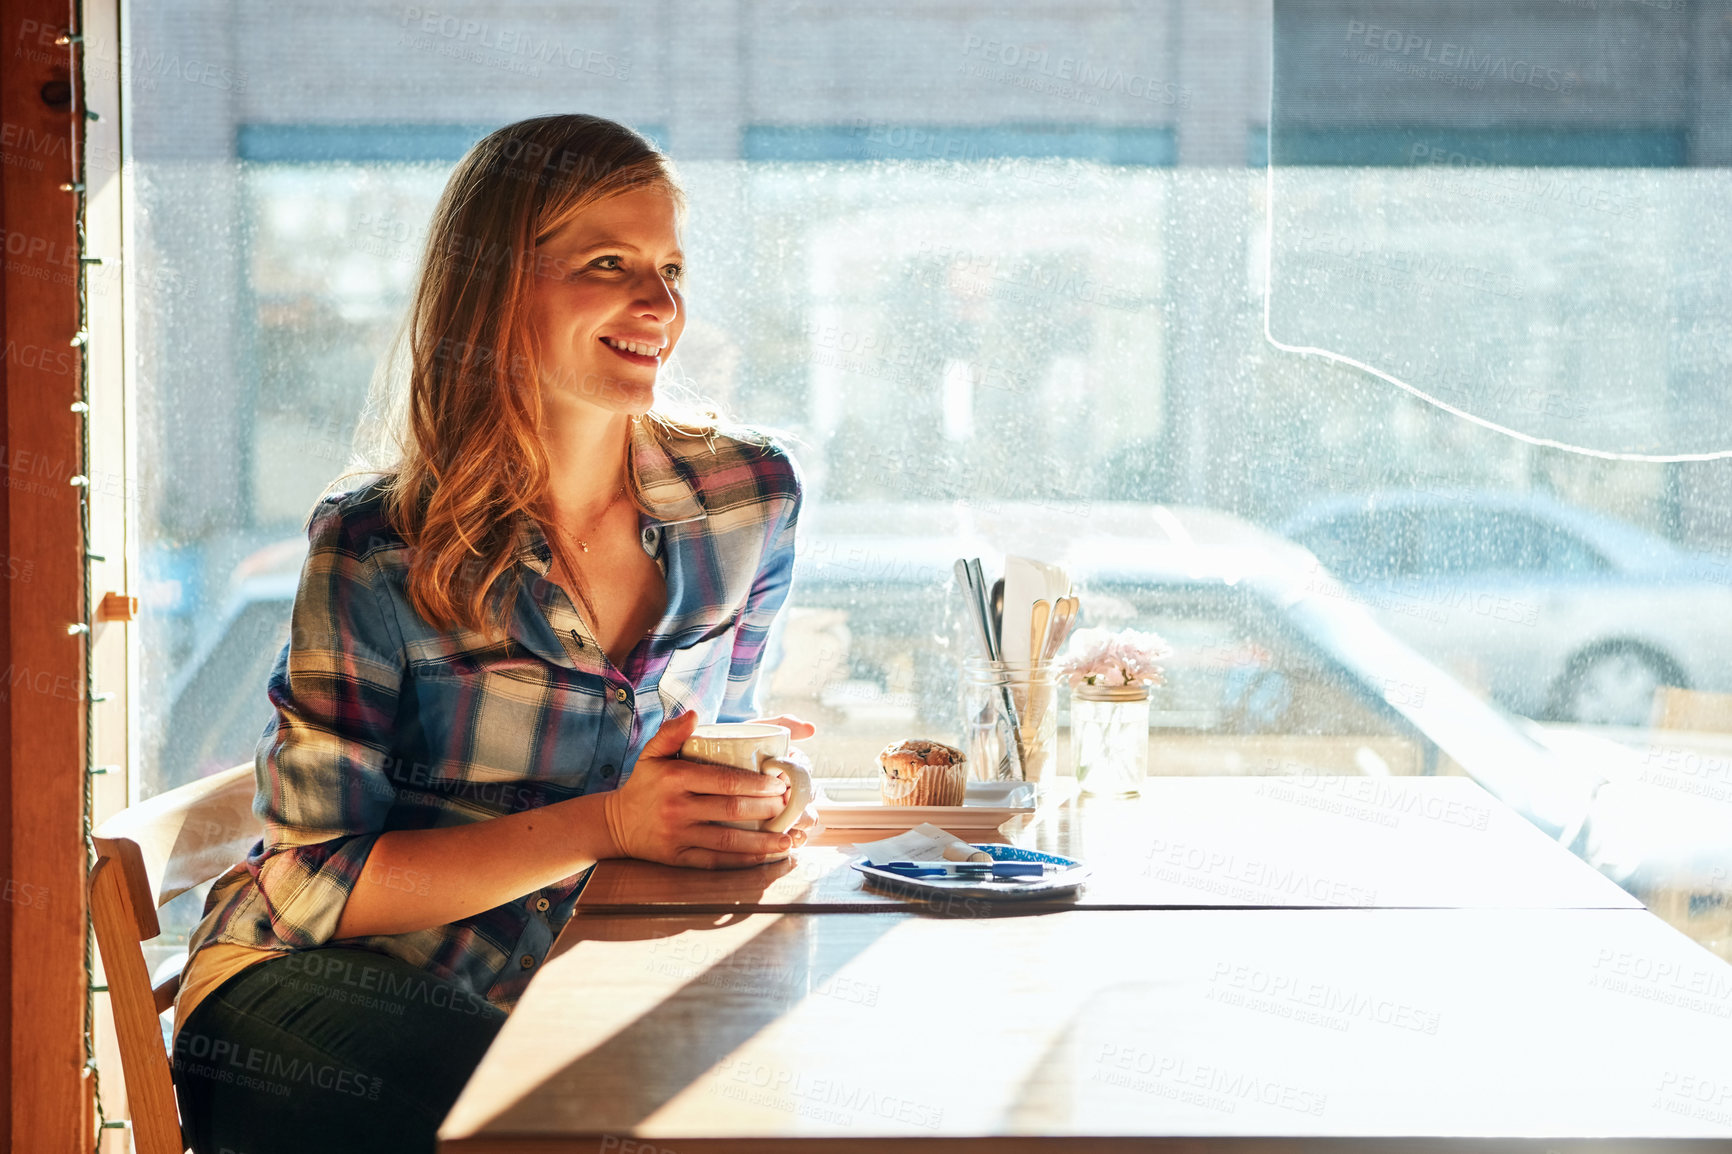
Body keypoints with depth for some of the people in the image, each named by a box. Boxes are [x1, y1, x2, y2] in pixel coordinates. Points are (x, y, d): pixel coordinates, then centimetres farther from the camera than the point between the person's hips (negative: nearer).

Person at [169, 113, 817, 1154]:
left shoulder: (753, 497, -3)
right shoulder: (379, 553, -16)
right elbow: (314, 889, -15)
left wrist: (752, 799, -11)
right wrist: (607, 824, -25)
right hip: (307, 985, -4)